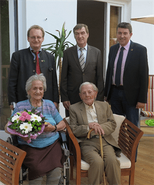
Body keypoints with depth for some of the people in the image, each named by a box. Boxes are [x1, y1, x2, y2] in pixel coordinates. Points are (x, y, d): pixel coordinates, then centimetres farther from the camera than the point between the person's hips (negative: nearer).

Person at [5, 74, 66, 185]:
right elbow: (8, 128, 8)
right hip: (30, 146, -1)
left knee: (56, 171, -26)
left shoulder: (49, 104, 14)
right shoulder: (20, 106, 9)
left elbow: (62, 124, 15)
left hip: (52, 144, 2)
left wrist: (54, 128, -7)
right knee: (37, 170, -30)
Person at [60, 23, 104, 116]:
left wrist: (100, 98, 0)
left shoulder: (97, 52, 5)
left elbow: (100, 77, 4)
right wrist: (64, 98, -2)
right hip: (72, 97, 0)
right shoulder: (68, 53, 4)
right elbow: (64, 77, 3)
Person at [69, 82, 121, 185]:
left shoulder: (104, 106, 17)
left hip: (104, 141, 2)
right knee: (97, 162, -31)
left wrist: (99, 128, -11)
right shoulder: (74, 108, 10)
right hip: (87, 143, -2)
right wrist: (88, 127, -14)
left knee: (112, 161, -28)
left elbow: (112, 124, 10)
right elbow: (73, 130, 2)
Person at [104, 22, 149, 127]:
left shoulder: (140, 50, -8)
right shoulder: (113, 49, 9)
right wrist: (106, 93, 11)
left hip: (130, 94, -5)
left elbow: (144, 75, -9)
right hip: (114, 92, 5)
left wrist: (142, 99, -13)